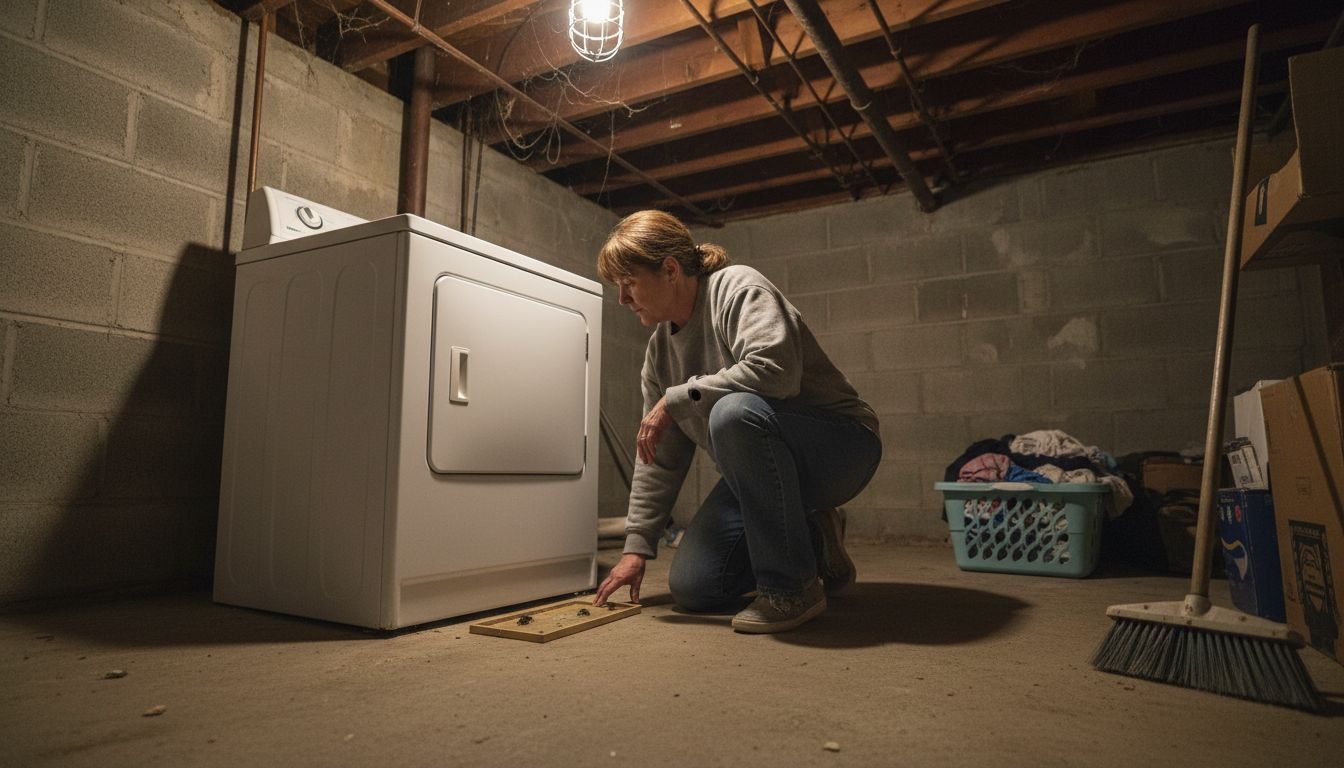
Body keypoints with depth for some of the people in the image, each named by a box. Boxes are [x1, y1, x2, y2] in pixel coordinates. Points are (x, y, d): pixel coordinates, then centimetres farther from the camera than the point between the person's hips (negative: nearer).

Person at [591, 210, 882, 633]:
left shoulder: (737, 288, -16)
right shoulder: (659, 349, 5)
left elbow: (774, 369, -36)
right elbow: (660, 458, 6)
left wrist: (676, 399, -26)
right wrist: (636, 546, 3)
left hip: (840, 445, -7)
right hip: (760, 470, 8)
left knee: (734, 412, -38)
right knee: (690, 588, -3)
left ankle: (792, 588, -21)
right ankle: (813, 542, 18)